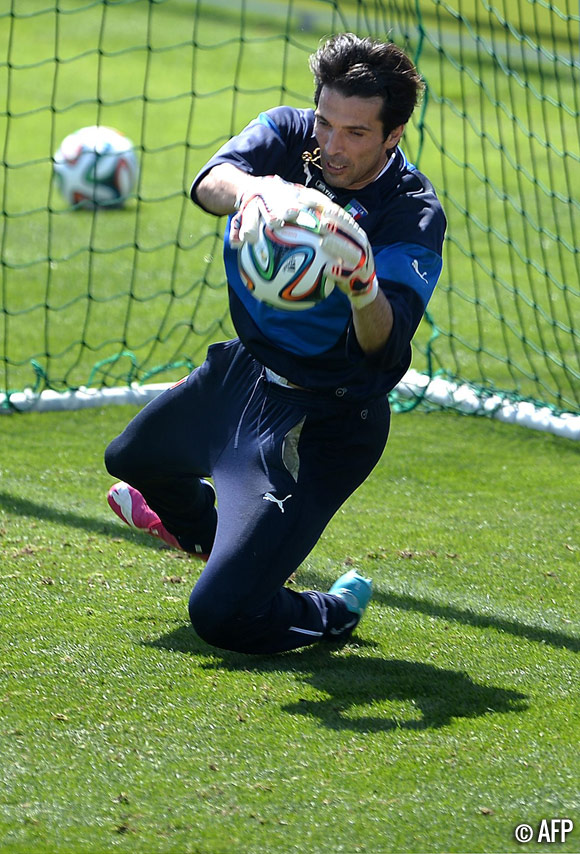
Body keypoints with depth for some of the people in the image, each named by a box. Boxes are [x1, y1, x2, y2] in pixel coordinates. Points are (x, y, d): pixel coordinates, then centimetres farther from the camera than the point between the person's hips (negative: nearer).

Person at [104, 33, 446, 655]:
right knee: (132, 459, 33)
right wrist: (252, 187, -57)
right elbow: (208, 183, -33)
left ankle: (337, 611, 16)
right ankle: (199, 527, 66)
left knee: (221, 616, -16)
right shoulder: (289, 134, -13)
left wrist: (364, 289, -61)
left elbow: (382, 345, -38)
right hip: (247, 371, 7)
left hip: (326, 423, -7)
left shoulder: (412, 215, -25)